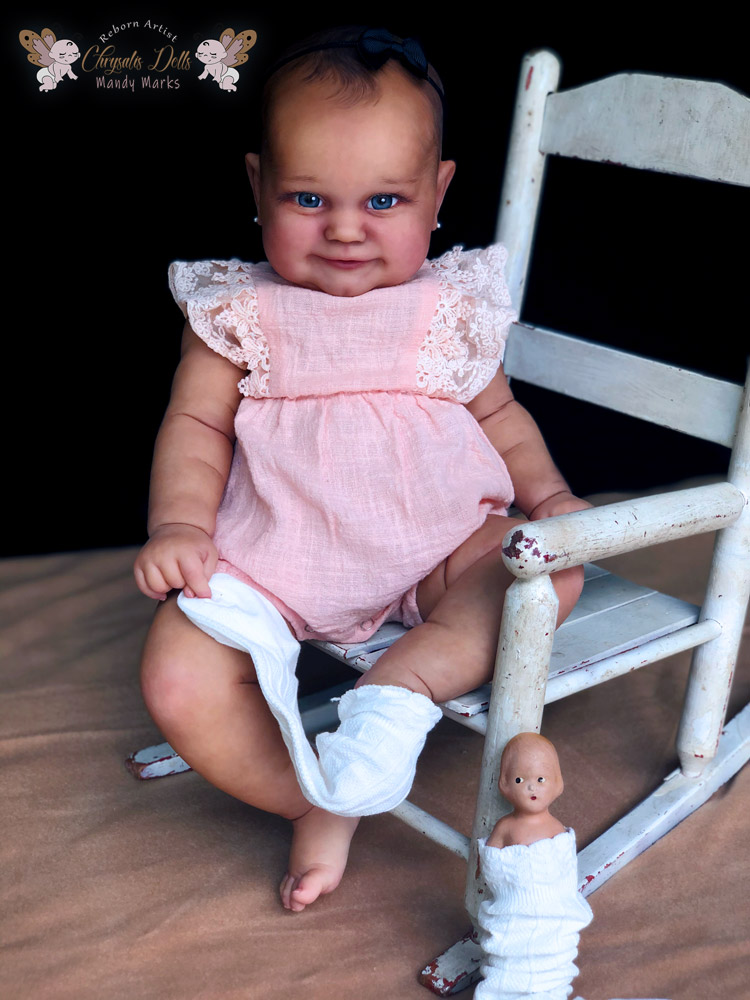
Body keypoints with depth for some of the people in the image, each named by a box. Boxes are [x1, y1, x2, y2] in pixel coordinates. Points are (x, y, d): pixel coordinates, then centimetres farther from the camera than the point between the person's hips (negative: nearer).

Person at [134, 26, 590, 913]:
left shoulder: (448, 309, 7)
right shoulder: (240, 314, 3)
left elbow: (497, 413, 17)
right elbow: (195, 422, 3)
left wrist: (547, 491, 1)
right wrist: (178, 523, -12)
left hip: (437, 547, 1)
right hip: (272, 561, 0)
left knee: (550, 571, -22)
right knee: (178, 683, -19)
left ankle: (408, 679, -30)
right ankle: (319, 804, -2)